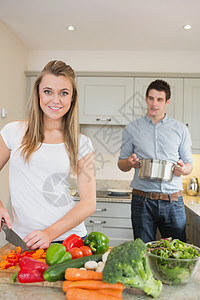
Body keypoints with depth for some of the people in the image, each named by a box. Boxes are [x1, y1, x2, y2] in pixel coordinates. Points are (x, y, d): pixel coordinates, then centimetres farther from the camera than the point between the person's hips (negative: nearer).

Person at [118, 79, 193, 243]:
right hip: (142, 201, 0)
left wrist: (183, 169, -10)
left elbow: (189, 164, 13)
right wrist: (130, 162, -12)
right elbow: (121, 163, 10)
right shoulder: (132, 129, 7)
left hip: (173, 201, 1)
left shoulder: (181, 130, 9)